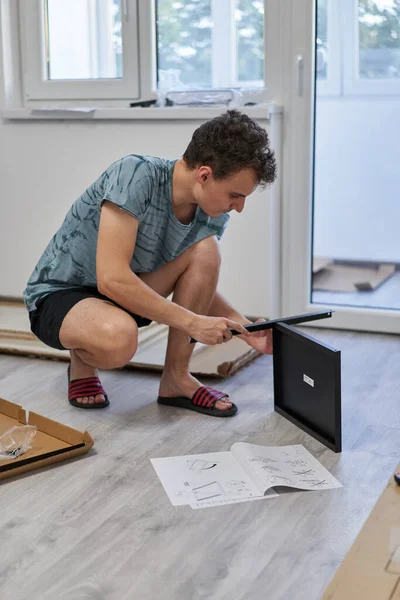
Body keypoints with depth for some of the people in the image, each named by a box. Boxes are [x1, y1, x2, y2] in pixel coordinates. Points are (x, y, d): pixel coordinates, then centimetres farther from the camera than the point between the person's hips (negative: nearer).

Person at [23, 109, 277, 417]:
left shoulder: (212, 216, -9)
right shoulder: (136, 174, -30)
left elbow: (200, 286, 6)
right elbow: (112, 278, -35)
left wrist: (247, 330, -10)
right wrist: (192, 322, -29)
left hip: (125, 295, 6)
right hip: (57, 295, -6)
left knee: (206, 249, -17)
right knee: (120, 337, -39)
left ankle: (176, 378, -6)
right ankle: (83, 361, -2)